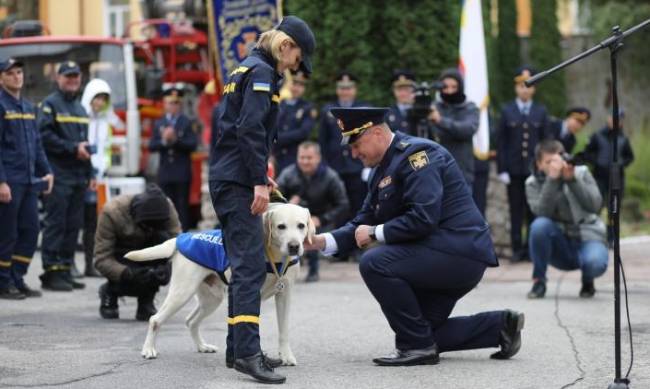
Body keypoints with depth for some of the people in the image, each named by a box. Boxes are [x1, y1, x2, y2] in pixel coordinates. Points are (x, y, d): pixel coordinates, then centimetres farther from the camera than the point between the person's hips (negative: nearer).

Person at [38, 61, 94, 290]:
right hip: (58, 175, -8)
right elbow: (45, 136, -14)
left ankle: (65, 269, 12)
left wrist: (90, 174, 20)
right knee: (55, 224, -9)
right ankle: (51, 272, -8)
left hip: (78, 177, 8)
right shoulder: (50, 105, -3)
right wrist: (73, 148, -16)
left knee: (73, 225, 7)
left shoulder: (80, 108, 22)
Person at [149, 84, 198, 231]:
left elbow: (193, 144, -9)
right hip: (165, 173, 3)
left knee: (182, 207, -2)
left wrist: (176, 139, -20)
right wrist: (163, 141, -15)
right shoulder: (159, 124, 11)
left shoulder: (186, 123, 2)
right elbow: (151, 146, 3)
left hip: (182, 173, -3)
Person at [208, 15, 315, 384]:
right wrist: (260, 181, -20)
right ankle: (248, 352, -23)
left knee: (244, 266, 13)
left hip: (226, 179, 10)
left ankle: (238, 347, 17)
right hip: (239, 183, -10)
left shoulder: (245, 69, 20)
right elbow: (250, 129, -20)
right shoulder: (262, 72, -10)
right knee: (252, 267, -16)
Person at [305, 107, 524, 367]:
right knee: (425, 334, 14)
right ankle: (500, 325, 19)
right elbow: (364, 222, 13)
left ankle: (417, 346, -14)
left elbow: (423, 218, -27)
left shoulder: (416, 153, -16)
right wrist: (323, 241, -2)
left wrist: (375, 233, -17)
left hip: (460, 253, -11)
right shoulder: (382, 169, 14)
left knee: (375, 263, -25)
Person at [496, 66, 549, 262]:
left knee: (534, 210, 1)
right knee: (516, 211, 3)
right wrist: (502, 169, -6)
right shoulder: (507, 111, 6)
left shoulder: (541, 112, 9)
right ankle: (517, 249, 7)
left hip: (535, 168, 0)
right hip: (514, 170, 0)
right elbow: (501, 142, 2)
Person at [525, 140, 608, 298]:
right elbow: (542, 211, -19)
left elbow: (595, 205, -12)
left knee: (596, 263, -36)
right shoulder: (533, 183, 0)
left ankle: (587, 280, 5)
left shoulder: (581, 173, 2)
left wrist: (572, 179, -19)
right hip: (560, 247, 1)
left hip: (587, 238, -1)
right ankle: (539, 280, -13)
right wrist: (552, 179, -26)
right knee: (540, 225, -31)